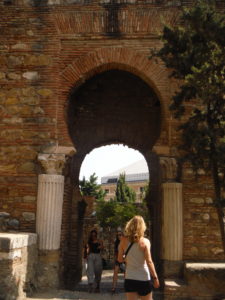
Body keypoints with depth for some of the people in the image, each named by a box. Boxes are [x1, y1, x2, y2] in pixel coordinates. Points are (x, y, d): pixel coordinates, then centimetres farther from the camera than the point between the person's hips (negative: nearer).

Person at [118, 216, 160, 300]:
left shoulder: (124, 241, -4)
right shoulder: (145, 242, -11)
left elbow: (120, 259, 4)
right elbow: (149, 262, -15)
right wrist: (155, 277, -9)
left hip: (129, 279, 2)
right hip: (143, 278, -2)